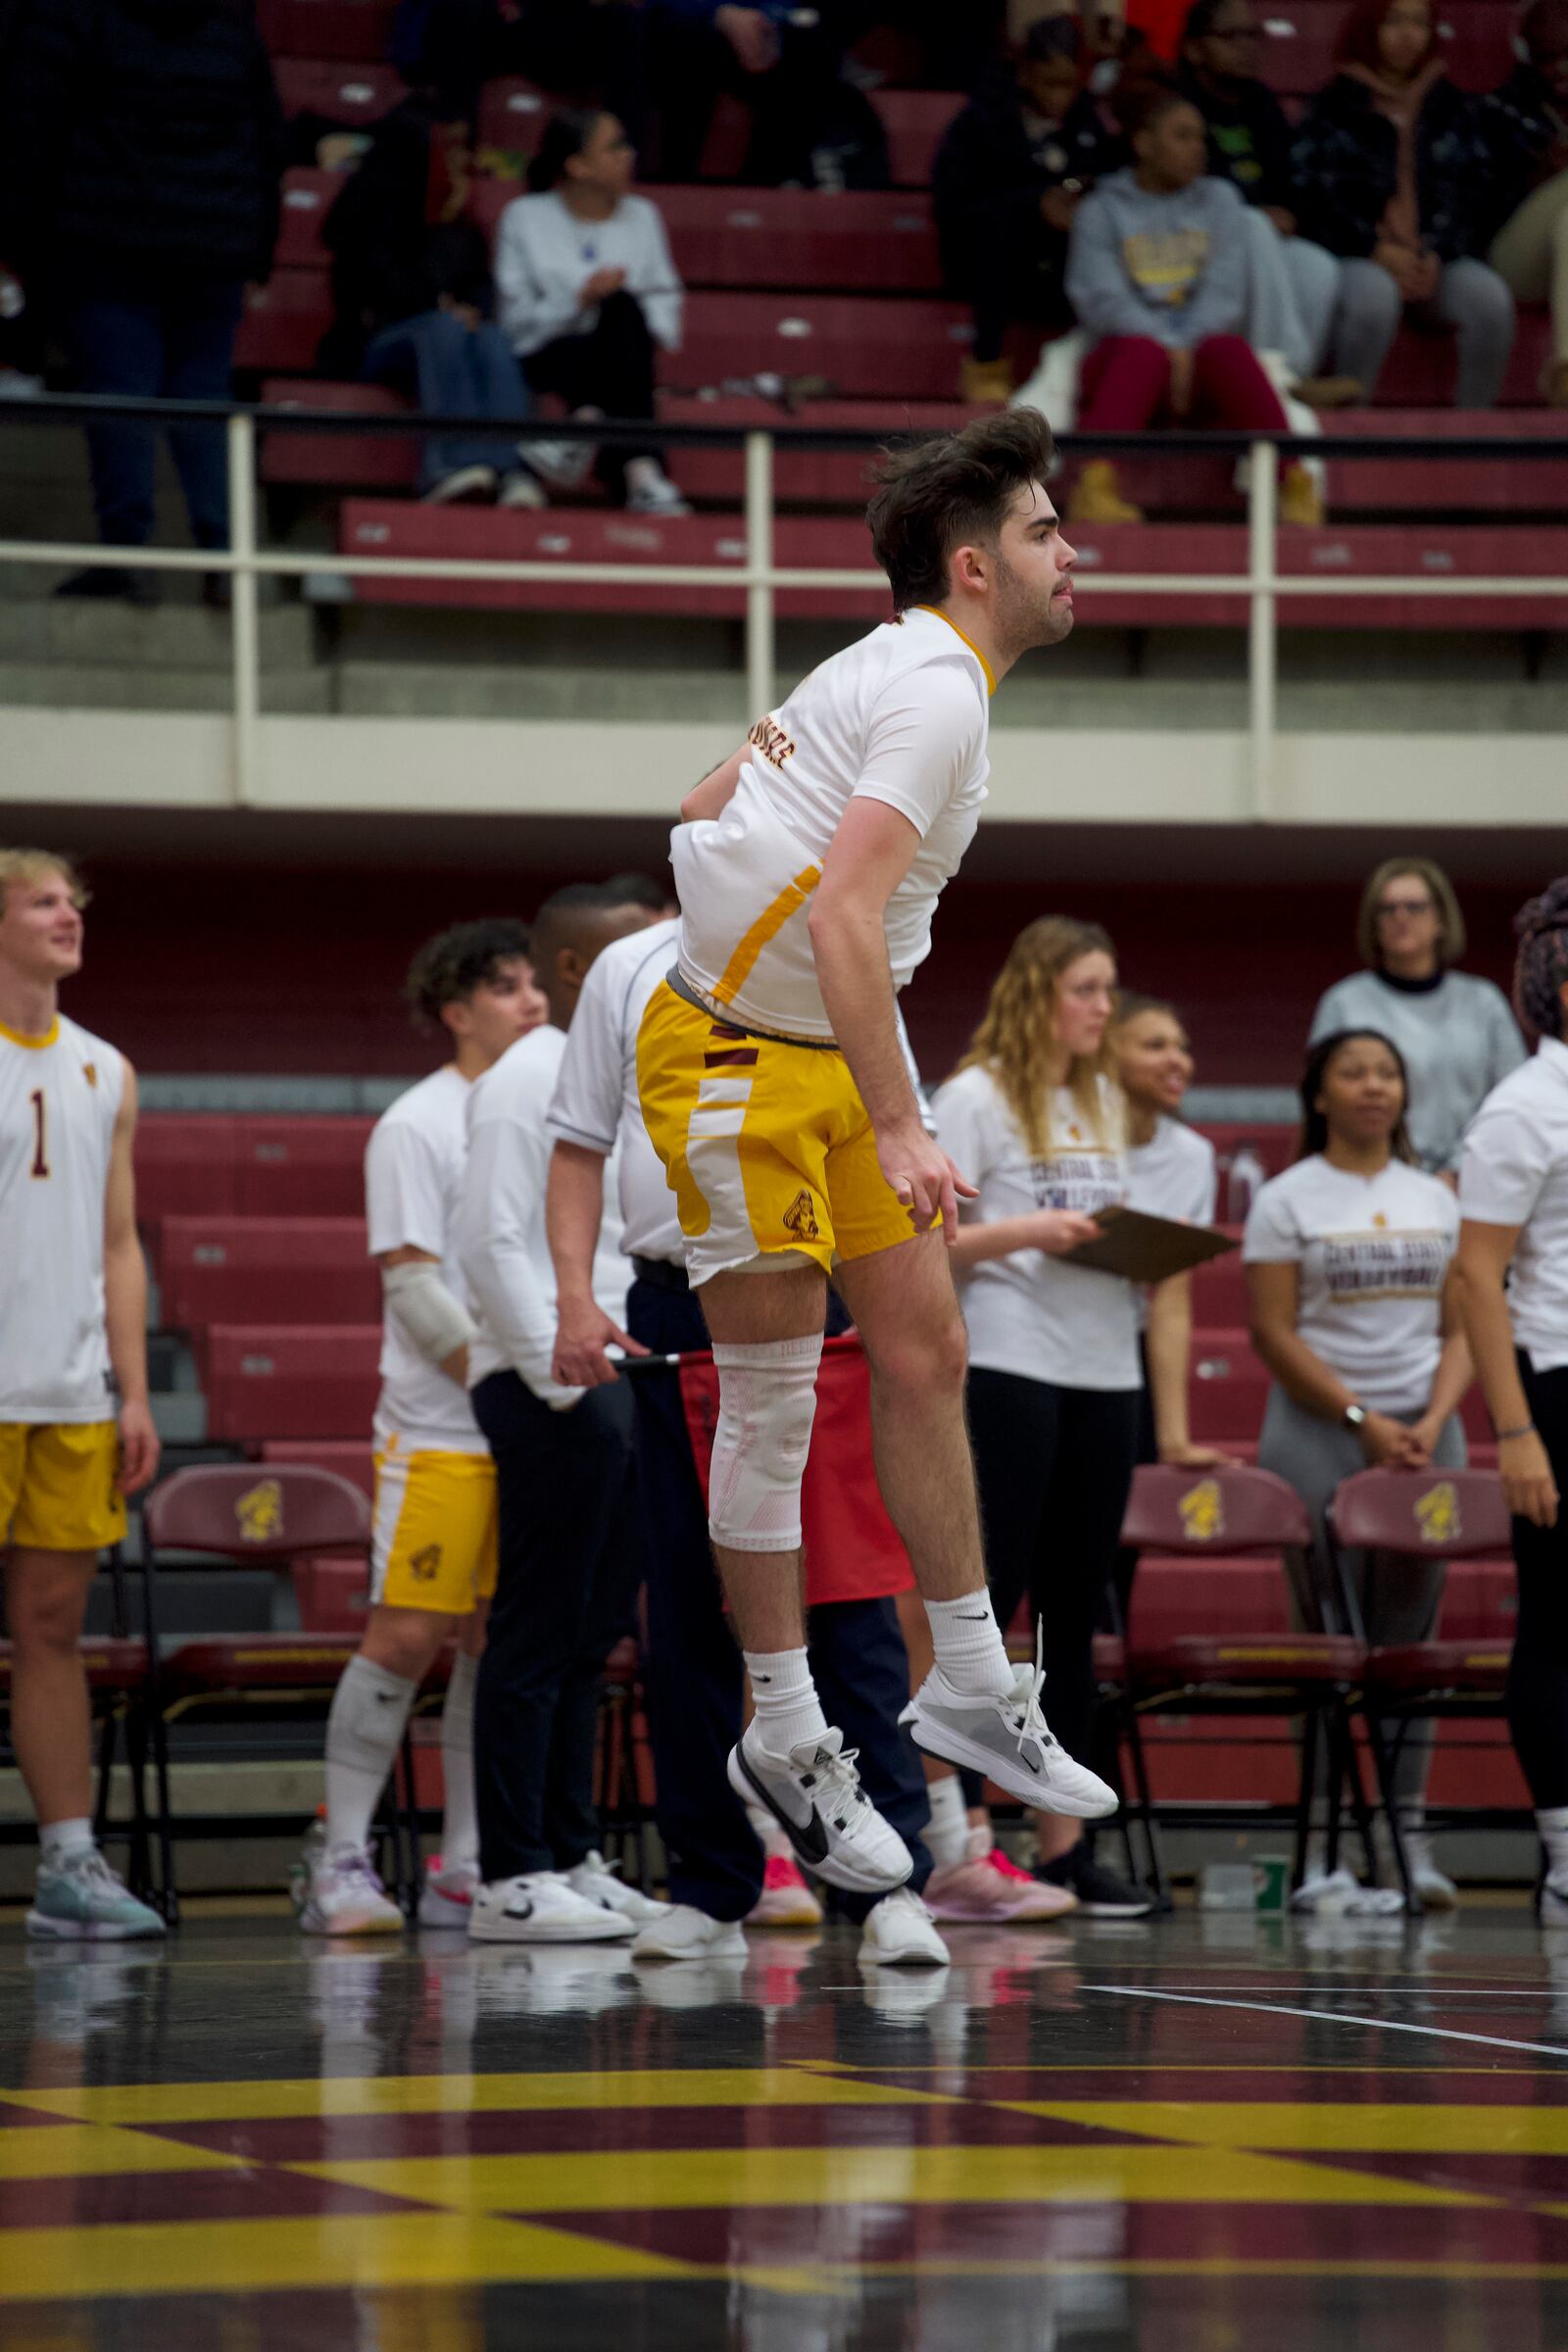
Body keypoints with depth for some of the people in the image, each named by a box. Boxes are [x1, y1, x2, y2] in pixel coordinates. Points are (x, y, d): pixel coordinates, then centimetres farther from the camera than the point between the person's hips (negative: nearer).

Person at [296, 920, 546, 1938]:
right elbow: (414, 1286, -11)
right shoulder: (417, 1126, -6)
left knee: (499, 1641, 6)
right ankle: (341, 1862, -1)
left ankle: (465, 1871, 10)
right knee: (406, 1634, -8)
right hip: (440, 1428, -6)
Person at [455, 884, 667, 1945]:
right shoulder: (525, 1082, -9)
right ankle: (511, 1880, -6)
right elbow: (493, 1244, -15)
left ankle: (570, 1858, 15)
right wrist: (561, 1375, -18)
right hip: (548, 1391, -9)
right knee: (538, 1637, -8)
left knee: (591, 1634, 10)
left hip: (621, 1387, 9)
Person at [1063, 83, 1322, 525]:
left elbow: (1224, 292, 4)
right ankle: (1094, 485, -55)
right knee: (1143, 353, -37)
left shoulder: (1219, 201, 16)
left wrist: (1187, 350, -14)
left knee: (1230, 350, -33)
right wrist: (1168, 349, -18)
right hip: (1128, 345, -1)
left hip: (1202, 344, 2)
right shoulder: (1100, 211, 9)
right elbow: (1102, 300, -4)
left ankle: (1294, 484, -41)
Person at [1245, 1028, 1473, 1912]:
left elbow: (1460, 1328, 10)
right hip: (1319, 1429, -4)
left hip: (1423, 1427, 4)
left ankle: (1411, 1835, 5)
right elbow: (1275, 1332, -5)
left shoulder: (1437, 1200, 13)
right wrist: (1362, 1421, -13)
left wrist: (1433, 1423, -7)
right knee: (1329, 1634, -6)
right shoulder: (1287, 1201, 1)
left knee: (1412, 1633, 2)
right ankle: (1324, 1850, -6)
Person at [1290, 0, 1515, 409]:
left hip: (1436, 257, 3)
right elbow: (1313, 198, 0)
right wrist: (1377, 249, -13)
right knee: (1374, 296, -38)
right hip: (1358, 257, -3)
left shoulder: (1454, 109, 17)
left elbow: (1470, 193, 10)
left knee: (1490, 297, -29)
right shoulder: (1332, 110, 8)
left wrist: (1436, 254, -8)